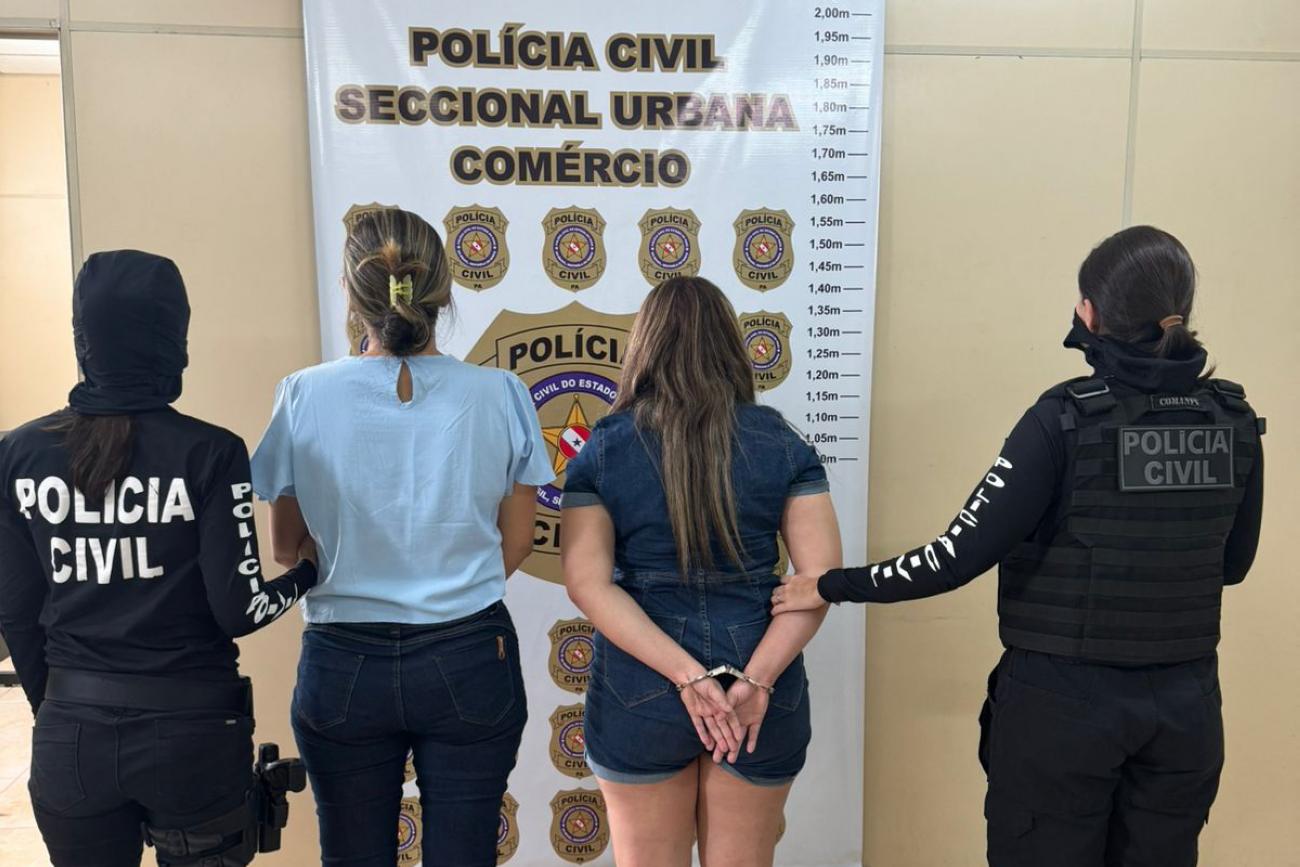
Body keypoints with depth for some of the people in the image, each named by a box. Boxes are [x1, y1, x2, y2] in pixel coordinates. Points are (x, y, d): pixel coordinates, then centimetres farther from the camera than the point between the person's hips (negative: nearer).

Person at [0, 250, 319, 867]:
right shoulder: (209, 452, -14)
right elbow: (238, 609, -13)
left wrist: (57, 709, 17)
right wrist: (307, 572, 6)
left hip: (69, 739, 3)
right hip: (192, 733, -3)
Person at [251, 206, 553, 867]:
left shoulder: (304, 396, -10)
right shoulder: (500, 394, -10)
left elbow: (286, 548, 3)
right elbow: (516, 544, 2)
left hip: (343, 664, 1)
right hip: (469, 662, 0)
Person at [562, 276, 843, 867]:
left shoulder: (602, 451, -4)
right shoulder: (782, 445, -1)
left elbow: (588, 585, -12)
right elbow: (823, 574, -9)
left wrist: (688, 676, -17)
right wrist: (756, 679, -15)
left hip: (640, 690, -1)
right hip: (763, 694, 2)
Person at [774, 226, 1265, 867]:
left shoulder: (1067, 417, -17)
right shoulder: (1236, 421, -2)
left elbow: (960, 556, -19)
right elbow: (1231, 563, 10)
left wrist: (832, 587, -10)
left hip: (1063, 703, -5)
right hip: (1185, 705, 5)